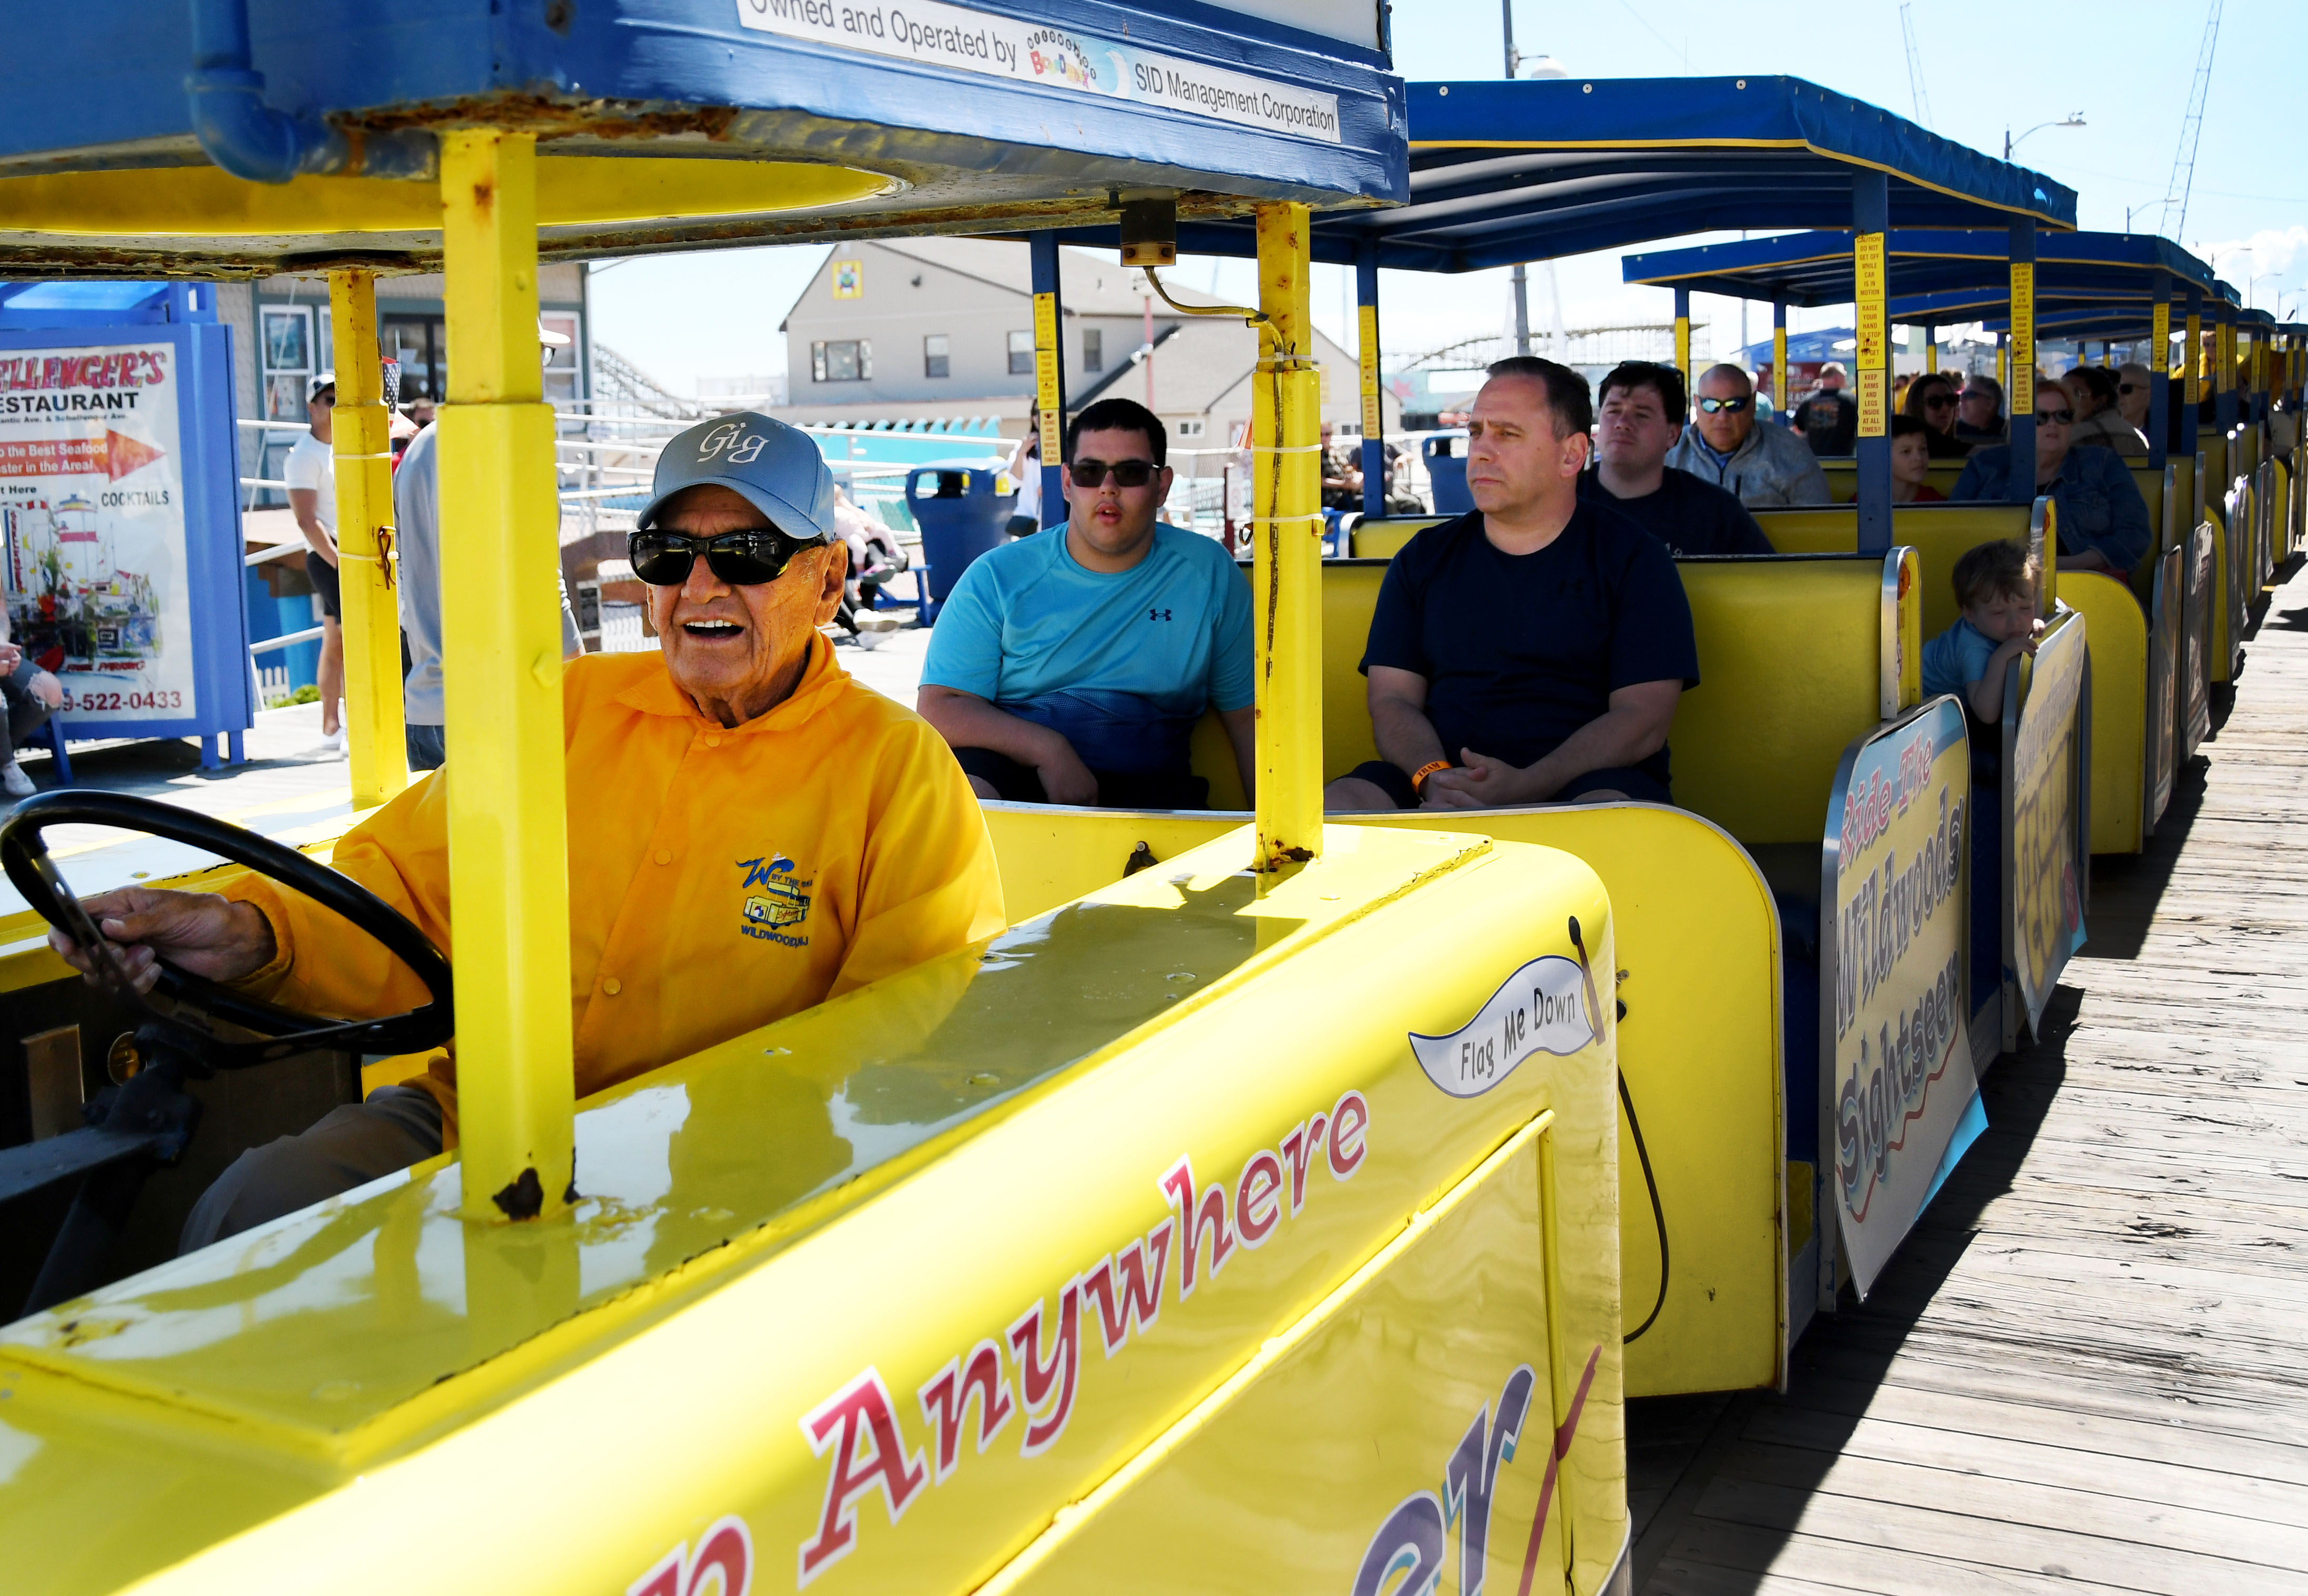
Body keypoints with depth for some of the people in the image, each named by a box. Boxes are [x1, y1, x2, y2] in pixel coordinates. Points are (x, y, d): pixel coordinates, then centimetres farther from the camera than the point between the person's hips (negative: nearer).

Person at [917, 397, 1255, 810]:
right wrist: (1048, 749, -17)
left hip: (1145, 786, 0)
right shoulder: (998, 578, 4)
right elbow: (939, 708, -3)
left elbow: (1248, 716, 12)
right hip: (1011, 768, 0)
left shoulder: (1207, 574, 8)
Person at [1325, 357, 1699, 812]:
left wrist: (1526, 787, -20)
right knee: (1334, 806, -28)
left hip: (1584, 782, -2)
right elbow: (1392, 700, 9)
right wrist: (1433, 777, -15)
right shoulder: (1424, 558, 17)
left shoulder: (1634, 558, 7)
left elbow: (1645, 720, -3)